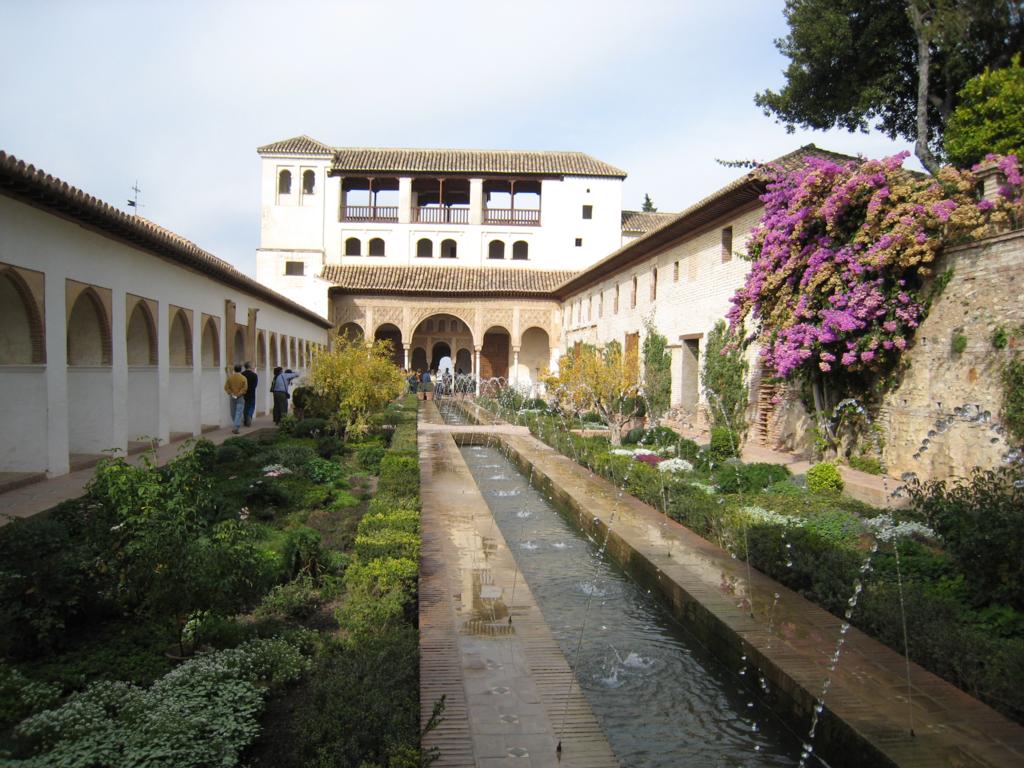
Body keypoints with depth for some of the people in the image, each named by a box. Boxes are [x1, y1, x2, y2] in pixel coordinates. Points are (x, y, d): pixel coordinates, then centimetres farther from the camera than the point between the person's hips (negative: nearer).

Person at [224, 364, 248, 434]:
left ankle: (236, 427, 21)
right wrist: (238, 394, -10)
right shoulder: (243, 378, -9)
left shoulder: (230, 377, 0)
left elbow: (226, 387, -3)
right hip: (240, 398, -3)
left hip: (232, 397, 3)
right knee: (239, 413, -3)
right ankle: (236, 428, -12)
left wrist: (231, 393, -1)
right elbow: (244, 388, -15)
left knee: (233, 413, 15)